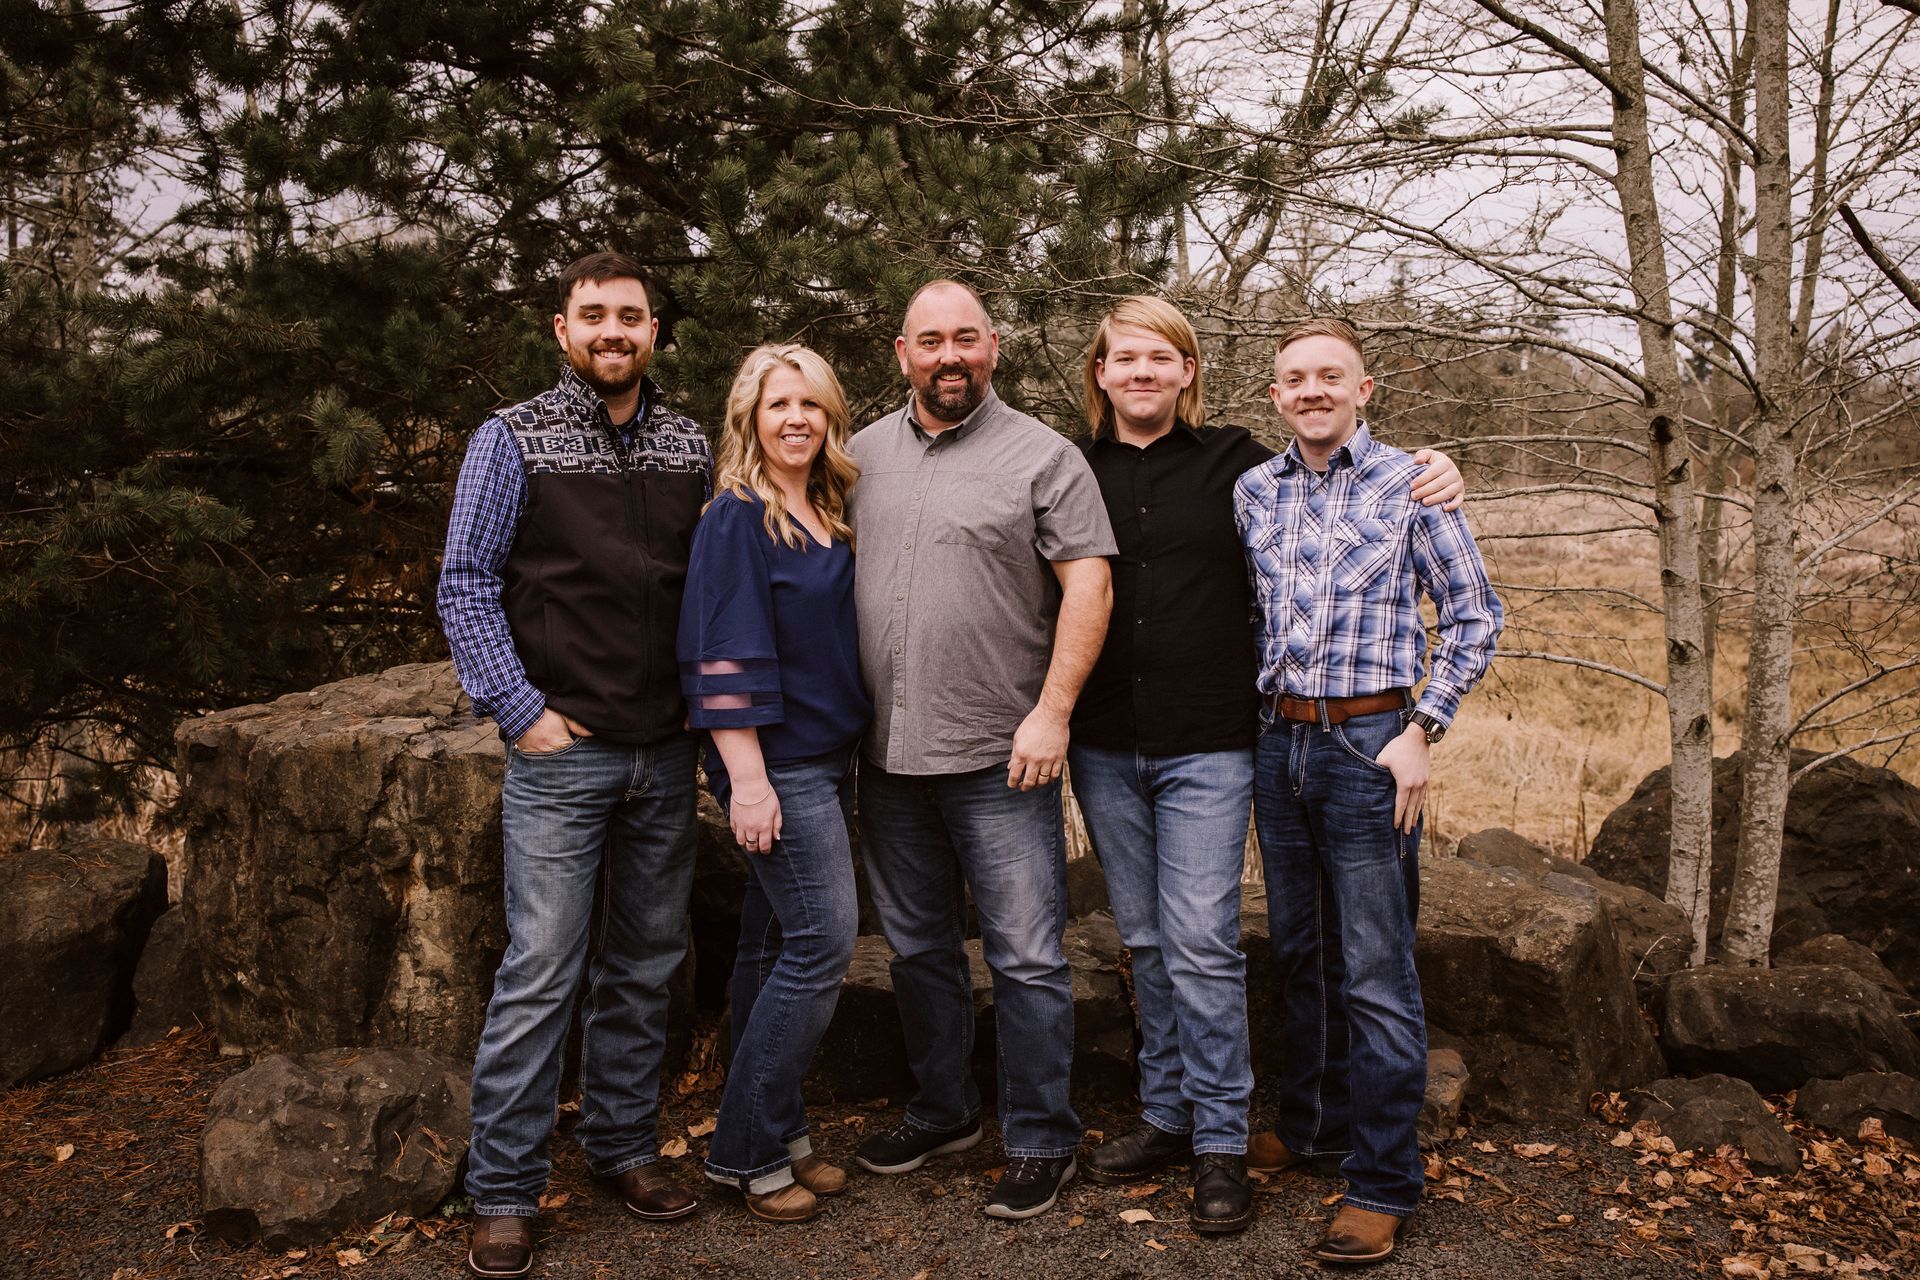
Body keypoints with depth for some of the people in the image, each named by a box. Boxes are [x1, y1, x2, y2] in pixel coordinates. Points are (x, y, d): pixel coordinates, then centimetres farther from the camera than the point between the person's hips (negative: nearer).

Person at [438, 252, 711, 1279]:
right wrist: (522, 713, -10)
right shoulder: (512, 442, -2)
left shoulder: (689, 448, 9)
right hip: (561, 752, -4)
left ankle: (622, 1144, 29)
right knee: (540, 973, -4)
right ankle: (503, 1193, 9)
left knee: (645, 964, 13)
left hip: (666, 755, 4)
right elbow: (465, 585, -4)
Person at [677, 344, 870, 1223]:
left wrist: (854, 751, 16)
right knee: (823, 939, -9)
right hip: (776, 762, -7)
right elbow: (725, 658, -15)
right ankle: (750, 1149, 3)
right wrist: (747, 780, -20)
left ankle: (772, 1135, 21)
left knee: (774, 943, 12)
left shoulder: (833, 516, 13)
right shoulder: (736, 519, -10)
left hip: (828, 756, 8)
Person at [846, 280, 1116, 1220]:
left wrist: (1051, 712, -16)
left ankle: (1040, 1141, 15)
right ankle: (941, 1111, 34)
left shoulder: (1042, 457, -4)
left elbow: (1087, 586, -9)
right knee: (917, 947, 17)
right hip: (887, 754, 5)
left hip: (999, 757, -5)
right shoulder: (864, 455, 10)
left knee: (1027, 959, 0)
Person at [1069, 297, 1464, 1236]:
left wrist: (1429, 477, -5)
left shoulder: (1234, 463, 1)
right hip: (1104, 747, 3)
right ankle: (1166, 1116, 28)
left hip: (1207, 745, -3)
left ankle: (1220, 1141, 12)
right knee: (1147, 943, 13)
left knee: (1202, 945, -3)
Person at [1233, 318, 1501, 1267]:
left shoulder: (1412, 485, -3)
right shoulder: (1251, 492, 8)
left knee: (1375, 975, -1)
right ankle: (1309, 1128, 32)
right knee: (1299, 955, 16)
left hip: (1370, 744, -4)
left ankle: (1382, 1182, 9)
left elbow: (1474, 615, -2)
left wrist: (1423, 731, -9)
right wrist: (1250, 711, 7)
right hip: (1278, 742, 4)